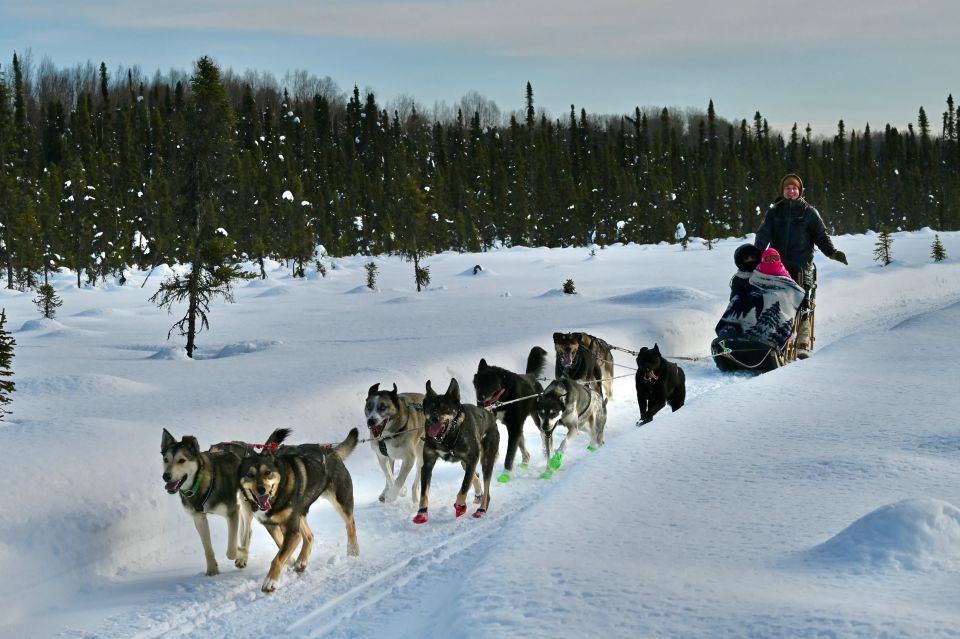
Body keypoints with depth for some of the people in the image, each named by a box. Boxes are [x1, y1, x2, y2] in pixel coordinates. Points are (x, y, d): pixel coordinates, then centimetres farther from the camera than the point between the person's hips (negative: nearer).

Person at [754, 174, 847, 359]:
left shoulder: (808, 212, 9)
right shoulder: (774, 211, 14)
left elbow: (821, 235, 6)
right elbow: (763, 234, 4)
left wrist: (832, 252, -10)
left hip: (801, 265, -2)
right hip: (777, 264, 2)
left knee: (802, 305, -11)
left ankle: (803, 343, -13)